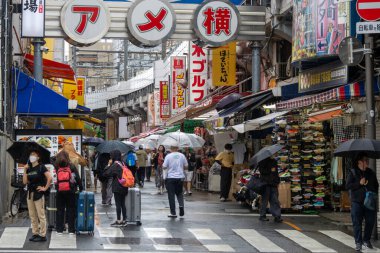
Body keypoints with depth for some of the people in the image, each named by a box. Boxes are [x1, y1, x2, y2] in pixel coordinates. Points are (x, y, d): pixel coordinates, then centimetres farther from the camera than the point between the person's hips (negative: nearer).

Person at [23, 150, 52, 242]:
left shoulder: (41, 167, -6)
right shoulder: (29, 168, 13)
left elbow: (49, 178, -16)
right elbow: (25, 181, 4)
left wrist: (45, 188, -14)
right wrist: (25, 170, -2)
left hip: (38, 193, -7)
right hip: (30, 193, 7)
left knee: (41, 215, -4)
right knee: (32, 215, 10)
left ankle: (42, 235, -2)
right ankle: (35, 233, 17)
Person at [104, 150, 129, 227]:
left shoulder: (115, 165, -14)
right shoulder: (122, 164, 9)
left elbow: (107, 173, -16)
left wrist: (109, 165, -7)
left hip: (117, 188, -7)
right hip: (124, 188, 7)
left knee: (118, 204, -3)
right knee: (122, 204, 12)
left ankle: (118, 221, -1)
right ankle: (124, 220, 15)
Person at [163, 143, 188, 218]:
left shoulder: (168, 156, -8)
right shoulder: (182, 156, 0)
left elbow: (164, 167, -7)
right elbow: (186, 166, 5)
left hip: (170, 178, -3)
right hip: (180, 177, 3)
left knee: (171, 195, 2)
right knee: (179, 193, 19)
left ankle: (173, 213, 0)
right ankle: (181, 205, -6)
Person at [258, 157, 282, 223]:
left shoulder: (274, 161, 19)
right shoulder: (263, 161, 0)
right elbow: (261, 170, -11)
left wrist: (277, 181, 18)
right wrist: (270, 171, -14)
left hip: (273, 184, 5)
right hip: (266, 183, -5)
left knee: (275, 201, -2)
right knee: (265, 200, -2)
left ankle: (277, 216, -6)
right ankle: (262, 216, 6)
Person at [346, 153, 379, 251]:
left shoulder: (371, 173, 13)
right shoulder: (352, 172, 0)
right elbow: (348, 186, -7)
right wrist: (359, 183, -15)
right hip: (357, 202, -4)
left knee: (371, 221, 4)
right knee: (357, 223, -2)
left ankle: (366, 240, 20)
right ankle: (358, 242, 4)